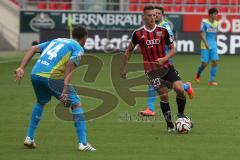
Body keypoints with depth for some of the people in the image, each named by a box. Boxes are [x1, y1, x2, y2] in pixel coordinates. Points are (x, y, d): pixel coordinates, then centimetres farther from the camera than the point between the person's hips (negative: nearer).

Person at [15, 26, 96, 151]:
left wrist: (21, 68, 9)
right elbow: (71, 64, -10)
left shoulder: (56, 40, 28)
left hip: (35, 74, 6)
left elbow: (33, 49, 17)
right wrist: (66, 90, -16)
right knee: (76, 104, 5)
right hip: (50, 77, -6)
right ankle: (83, 143, -2)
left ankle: (29, 138, 29)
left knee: (41, 102, 33)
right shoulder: (78, 48, 9)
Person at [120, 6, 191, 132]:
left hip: (165, 66, 2)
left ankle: (181, 114, 11)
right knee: (164, 94, -12)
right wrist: (122, 68, 11)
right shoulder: (138, 33, -2)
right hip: (151, 70, -2)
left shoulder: (163, 31, 1)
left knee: (179, 89, -15)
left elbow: (172, 49, 5)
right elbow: (128, 51, 11)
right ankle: (169, 124, 3)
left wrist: (164, 59, -13)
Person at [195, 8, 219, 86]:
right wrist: (206, 44, -20)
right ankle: (198, 74, 29)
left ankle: (212, 80, -5)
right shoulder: (204, 22, -7)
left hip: (213, 46, 4)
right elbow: (202, 34, -11)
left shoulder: (216, 23, 9)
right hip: (205, 46, -4)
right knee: (204, 64, -3)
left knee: (214, 62, -10)